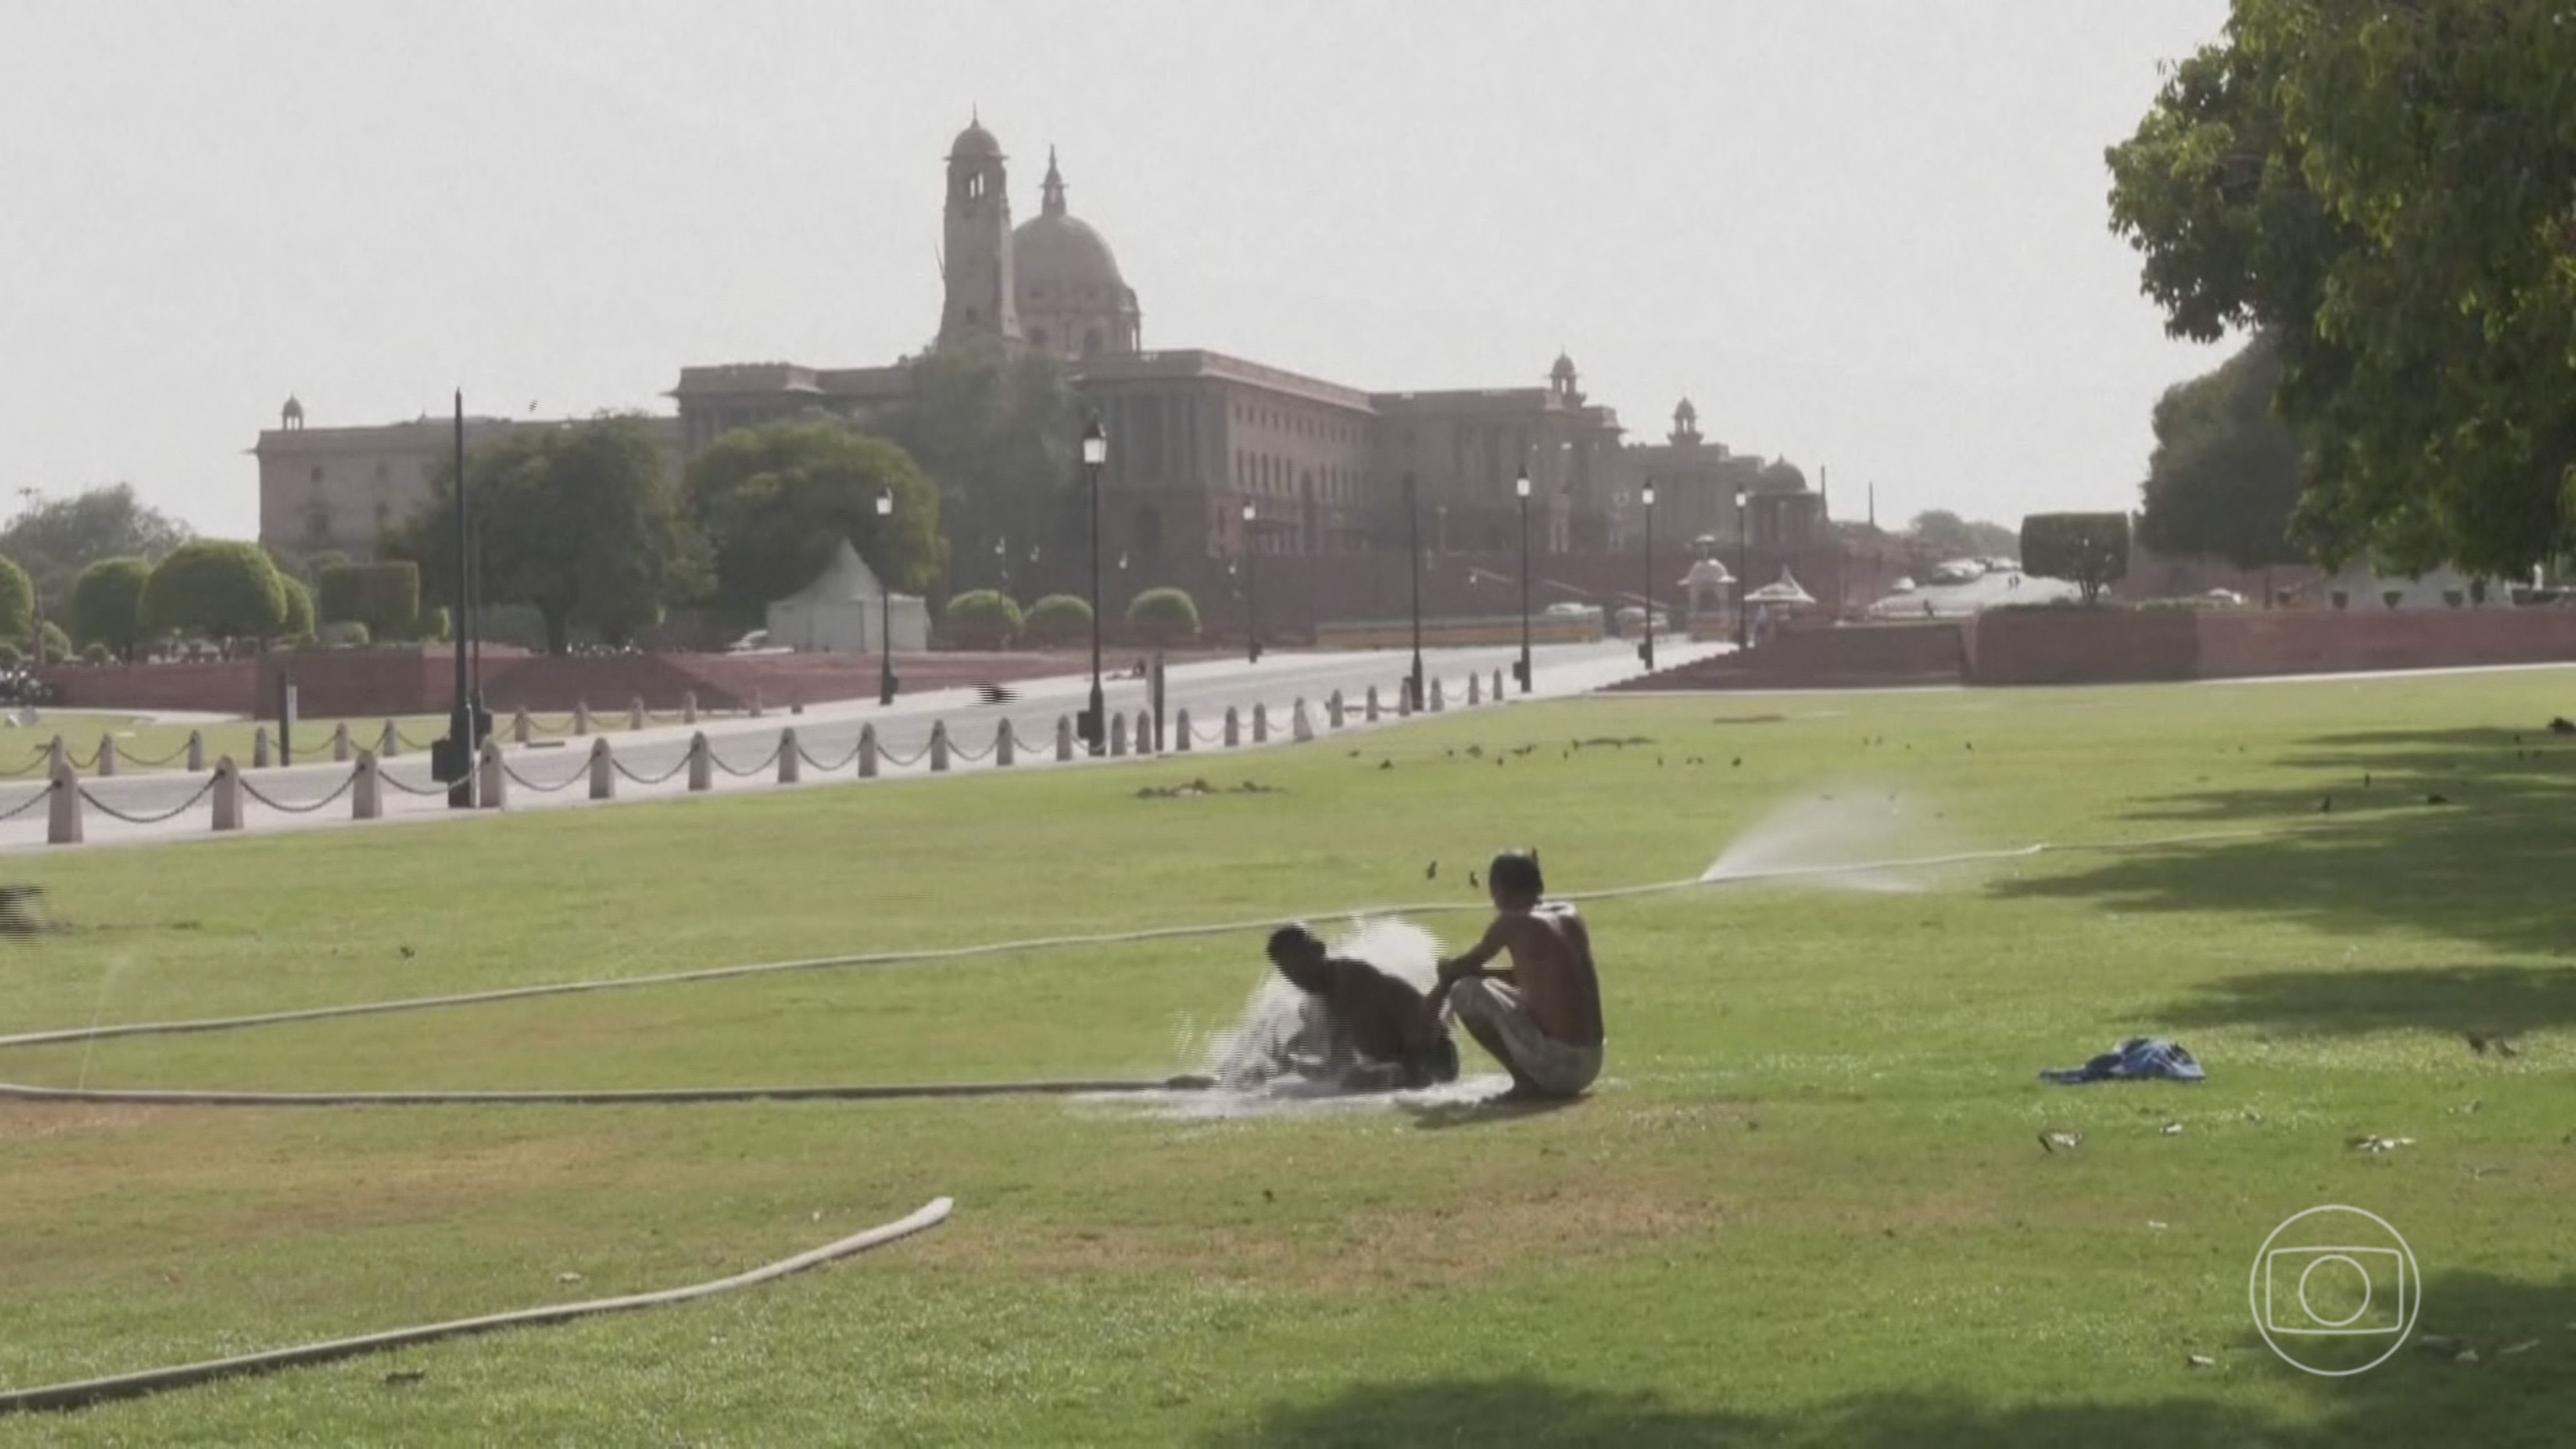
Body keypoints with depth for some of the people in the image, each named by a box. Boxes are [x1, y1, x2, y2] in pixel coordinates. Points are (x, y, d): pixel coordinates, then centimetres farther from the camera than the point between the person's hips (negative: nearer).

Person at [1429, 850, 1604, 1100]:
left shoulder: (1512, 923, -7)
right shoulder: (1569, 915, 12)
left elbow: (1465, 966, 6)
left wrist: (1447, 975, 29)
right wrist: (1466, 972, 29)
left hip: (1555, 1063, -7)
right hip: (1590, 1066, 7)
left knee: (1464, 991, 2)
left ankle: (1526, 1081, -3)